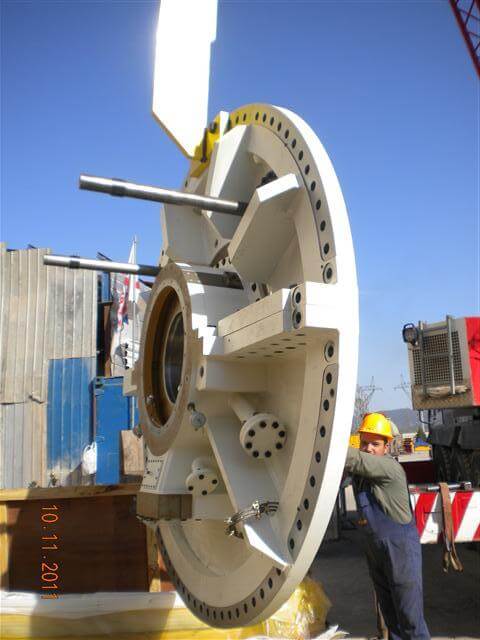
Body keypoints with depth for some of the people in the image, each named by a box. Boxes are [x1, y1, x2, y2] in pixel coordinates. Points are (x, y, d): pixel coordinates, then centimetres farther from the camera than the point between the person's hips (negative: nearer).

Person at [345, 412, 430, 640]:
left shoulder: (389, 467, -22)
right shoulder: (362, 470, 3)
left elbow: (352, 459, -32)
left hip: (400, 546, -7)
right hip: (373, 547, 7)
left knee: (409, 614, 1)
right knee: (388, 612, 17)